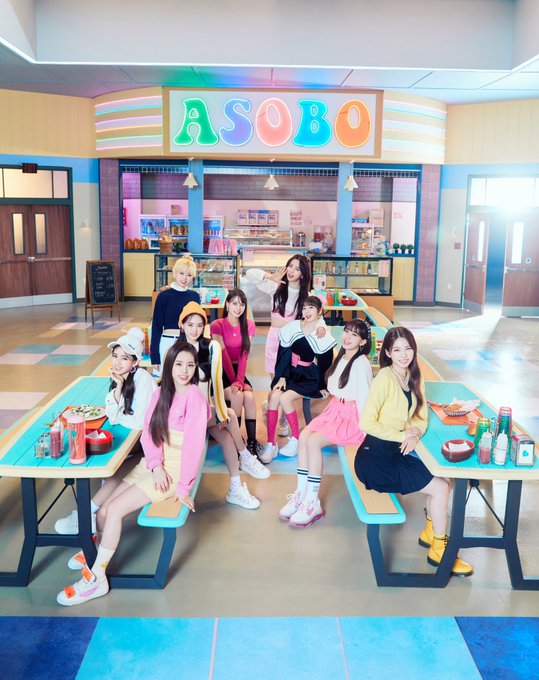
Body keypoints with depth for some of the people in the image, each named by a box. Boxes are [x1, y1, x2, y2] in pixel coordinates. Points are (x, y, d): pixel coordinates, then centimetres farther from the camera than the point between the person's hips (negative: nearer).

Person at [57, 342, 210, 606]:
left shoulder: (194, 397, -16)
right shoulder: (161, 393, 7)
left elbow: (194, 445, -18)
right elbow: (148, 431, 1)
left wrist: (183, 487, -17)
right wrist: (155, 465, -15)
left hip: (176, 468, -6)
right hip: (154, 464, 6)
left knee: (114, 510, -15)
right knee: (103, 511, -4)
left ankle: (96, 579, 0)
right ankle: (99, 551, 25)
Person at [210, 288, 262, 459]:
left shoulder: (249, 325, 2)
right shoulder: (217, 325, -10)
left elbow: (244, 355, -7)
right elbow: (224, 356, -15)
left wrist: (240, 380, -18)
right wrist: (234, 381, -17)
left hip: (238, 370, 3)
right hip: (221, 372, -3)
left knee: (250, 396, -25)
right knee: (237, 395, -29)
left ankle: (252, 442, -20)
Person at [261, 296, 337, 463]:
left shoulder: (323, 336, -5)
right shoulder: (292, 328, -1)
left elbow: (325, 364, 1)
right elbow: (282, 354, -2)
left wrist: (322, 386, 4)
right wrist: (281, 377, -10)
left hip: (309, 377, -3)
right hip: (289, 372, 3)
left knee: (285, 398, -26)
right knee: (273, 396, -24)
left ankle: (296, 440, -7)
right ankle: (270, 444, -20)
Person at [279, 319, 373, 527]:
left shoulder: (361, 364, -17)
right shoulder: (341, 356, 10)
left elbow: (364, 398, -18)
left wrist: (364, 431, -16)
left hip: (353, 416, -8)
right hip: (335, 410, 8)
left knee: (313, 441, -24)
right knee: (303, 436, -13)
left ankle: (312, 503, -16)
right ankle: (301, 494, -8)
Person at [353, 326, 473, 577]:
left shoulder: (414, 377, 5)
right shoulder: (385, 378, -19)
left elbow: (421, 417, 11)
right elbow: (367, 423, -22)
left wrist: (415, 433, -11)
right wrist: (403, 435, -17)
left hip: (396, 453, 7)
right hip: (374, 457, -7)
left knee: (444, 478, 0)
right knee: (440, 487, -9)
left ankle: (430, 531, 22)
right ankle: (439, 550, 11)